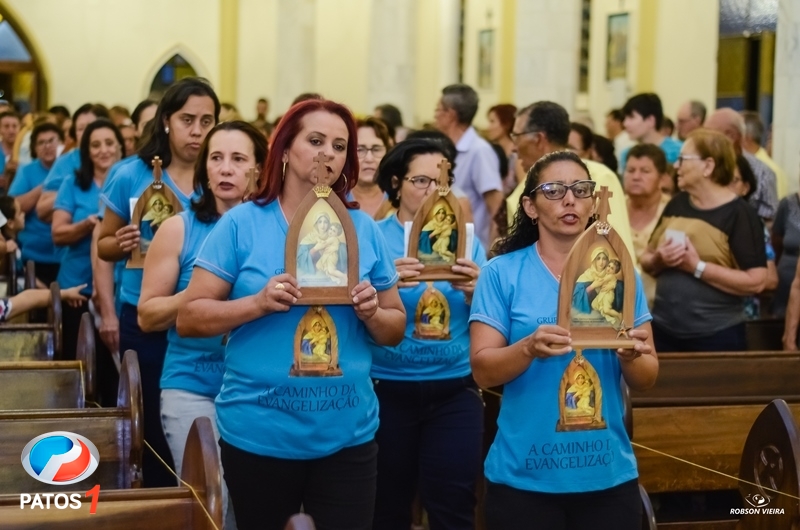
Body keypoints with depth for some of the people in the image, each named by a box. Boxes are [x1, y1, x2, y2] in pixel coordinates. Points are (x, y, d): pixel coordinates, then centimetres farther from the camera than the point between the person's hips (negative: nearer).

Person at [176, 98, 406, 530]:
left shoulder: (363, 229, 4)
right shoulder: (241, 224, -4)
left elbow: (395, 328, 10)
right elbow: (188, 319, -6)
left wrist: (372, 313, -12)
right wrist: (259, 303, -21)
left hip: (347, 435, 2)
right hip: (258, 434, -1)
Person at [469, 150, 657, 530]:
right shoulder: (502, 273, -3)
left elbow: (646, 379, 4)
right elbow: (483, 371, -7)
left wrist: (632, 357, -17)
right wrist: (529, 348, -25)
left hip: (609, 477, 2)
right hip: (523, 479, -2)